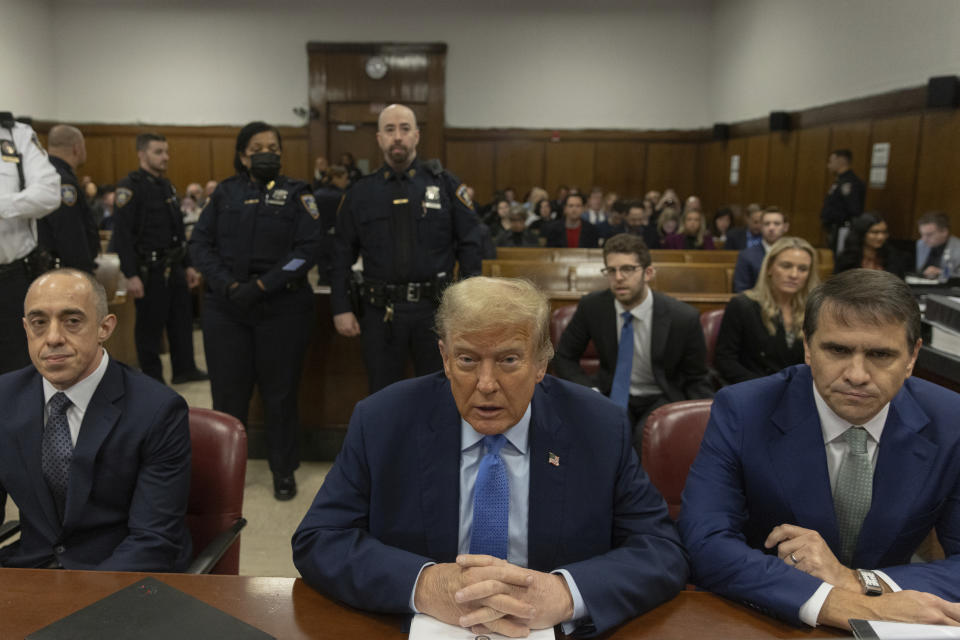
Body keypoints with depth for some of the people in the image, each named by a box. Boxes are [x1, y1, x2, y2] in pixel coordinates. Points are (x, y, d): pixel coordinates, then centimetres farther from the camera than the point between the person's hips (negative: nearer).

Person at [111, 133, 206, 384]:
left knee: (182, 318, 13)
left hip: (173, 267, 8)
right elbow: (123, 234, -17)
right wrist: (131, 275, -22)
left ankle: (184, 368, 27)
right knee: (150, 325, 2)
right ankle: (152, 380, 14)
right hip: (149, 269, -8)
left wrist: (187, 266, 19)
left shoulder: (166, 186, 15)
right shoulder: (130, 187, -11)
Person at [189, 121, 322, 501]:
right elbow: (200, 243, 5)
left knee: (280, 391, 5)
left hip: (282, 307, -2)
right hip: (225, 306, 2)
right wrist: (229, 285, -11)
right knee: (228, 390, 6)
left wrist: (261, 286, -14)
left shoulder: (296, 193, 4)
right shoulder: (225, 193, 10)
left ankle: (284, 470, 19)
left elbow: (307, 248, -7)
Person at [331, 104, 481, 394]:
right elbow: (343, 256, 8)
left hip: (435, 307, -1)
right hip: (380, 312, 1)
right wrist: (341, 308, 2)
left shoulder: (445, 184, 1)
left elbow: (469, 246, 1)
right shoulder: (361, 193, 5)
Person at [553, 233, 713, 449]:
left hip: (662, 399, -2)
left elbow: (696, 380, -1)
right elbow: (564, 357, 4)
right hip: (613, 393, 2)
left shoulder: (683, 317, -13)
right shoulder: (591, 306, -8)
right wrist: (591, 391, -13)